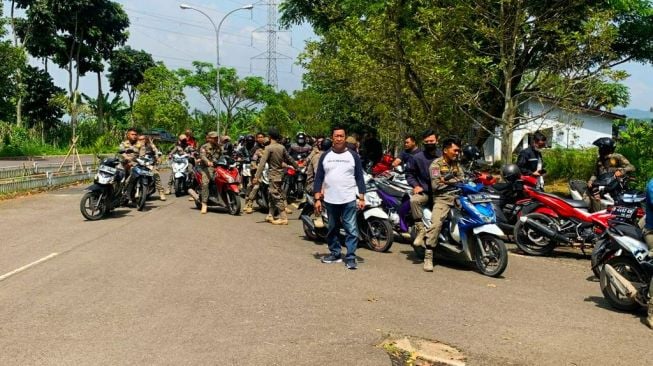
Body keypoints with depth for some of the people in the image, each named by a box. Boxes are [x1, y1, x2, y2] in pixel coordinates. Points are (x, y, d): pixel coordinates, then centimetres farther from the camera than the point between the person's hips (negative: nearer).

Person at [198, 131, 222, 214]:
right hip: (207, 167, -5)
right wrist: (208, 162, -38)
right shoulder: (204, 147, 2)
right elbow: (202, 156, -17)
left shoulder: (219, 147, 19)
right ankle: (204, 204, -28)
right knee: (205, 183, -26)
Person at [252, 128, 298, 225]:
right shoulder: (282, 147, 4)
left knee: (276, 196, -4)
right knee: (272, 195, 17)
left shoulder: (268, 148, -14)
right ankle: (270, 216, 22)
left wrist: (257, 176, -22)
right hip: (280, 173, 7)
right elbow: (289, 159, 13)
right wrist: (297, 167, 27)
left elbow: (262, 163, -20)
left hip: (274, 174, -7)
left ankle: (283, 218, -5)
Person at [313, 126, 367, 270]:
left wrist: (361, 198, -5)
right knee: (332, 229, 14)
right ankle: (335, 253, 26)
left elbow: (359, 178, 2)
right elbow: (318, 178, 7)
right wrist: (317, 198, 0)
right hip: (330, 200, 3)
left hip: (349, 200, -3)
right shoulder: (325, 156, 6)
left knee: (351, 230, -5)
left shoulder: (353, 156, 2)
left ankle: (350, 257, 0)